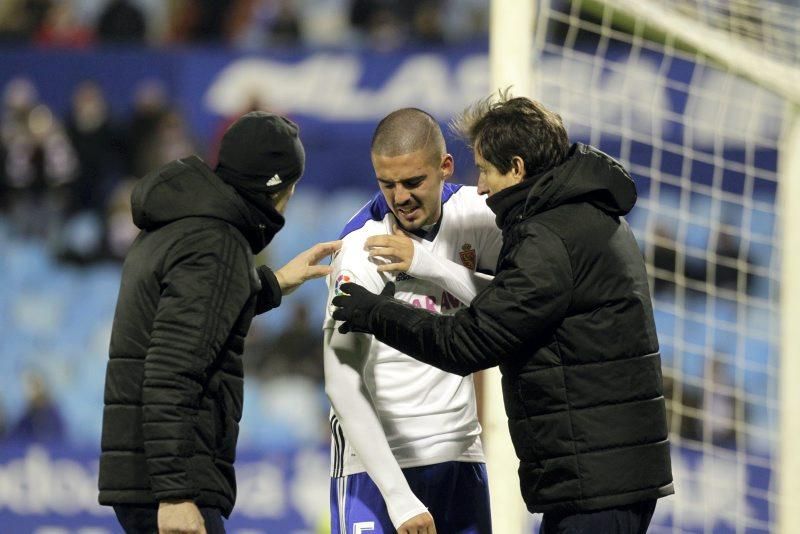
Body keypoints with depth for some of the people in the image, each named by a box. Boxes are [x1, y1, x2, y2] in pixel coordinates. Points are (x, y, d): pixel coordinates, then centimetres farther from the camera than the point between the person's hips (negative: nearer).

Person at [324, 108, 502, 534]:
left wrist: (429, 265, -21)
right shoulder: (361, 252, -17)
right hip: (378, 458, -5)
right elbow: (343, 385, -20)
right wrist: (399, 497, -25)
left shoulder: (474, 213, -1)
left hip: (460, 451, 5)